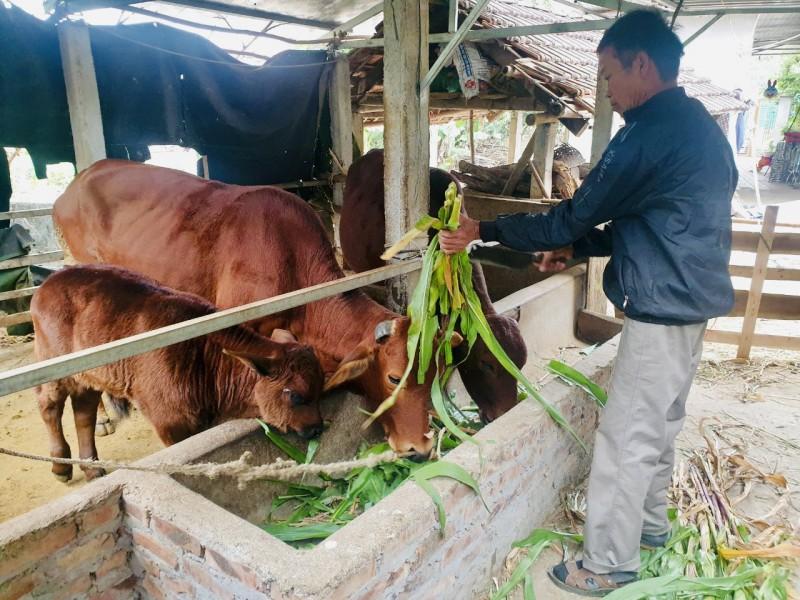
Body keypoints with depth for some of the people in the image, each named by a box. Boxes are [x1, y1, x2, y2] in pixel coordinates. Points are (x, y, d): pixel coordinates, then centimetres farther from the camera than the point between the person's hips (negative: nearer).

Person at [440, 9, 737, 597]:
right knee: (659, 423, 21)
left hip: (661, 309, -10)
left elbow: (575, 215, -17)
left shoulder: (652, 130, -19)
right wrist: (577, 249, 12)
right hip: (690, 301, 10)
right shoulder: (699, 126, 12)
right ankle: (649, 522, 38)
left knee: (626, 437, 0)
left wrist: (484, 231, -8)